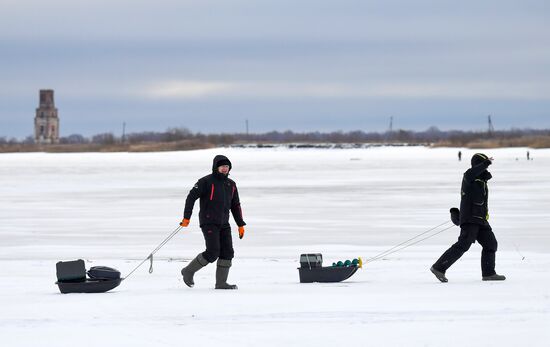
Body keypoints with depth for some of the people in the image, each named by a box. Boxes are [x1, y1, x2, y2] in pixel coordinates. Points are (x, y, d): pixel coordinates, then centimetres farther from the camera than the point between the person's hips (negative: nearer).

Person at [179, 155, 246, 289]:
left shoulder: (231, 185, 14)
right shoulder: (206, 181, -7)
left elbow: (236, 206, 21)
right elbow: (191, 197, -9)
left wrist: (240, 225, 16)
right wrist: (186, 217, -15)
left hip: (224, 224, 7)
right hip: (209, 223, -7)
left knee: (227, 252, -3)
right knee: (212, 253, -15)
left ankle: (221, 282, 3)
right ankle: (188, 271, 3)